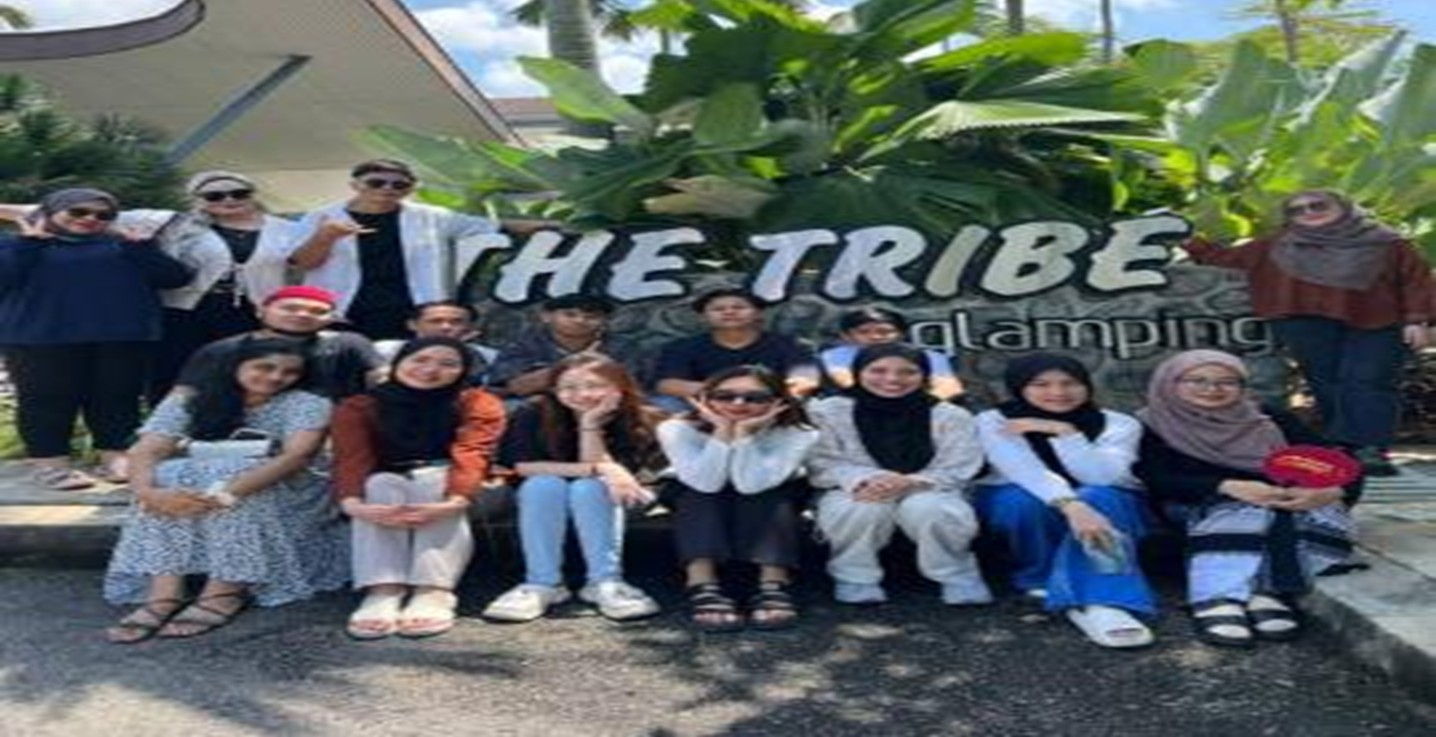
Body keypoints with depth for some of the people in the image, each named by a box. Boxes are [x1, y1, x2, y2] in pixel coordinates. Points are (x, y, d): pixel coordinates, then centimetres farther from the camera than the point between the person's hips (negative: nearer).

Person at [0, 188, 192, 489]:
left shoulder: (124, 245, 12)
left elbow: (175, 277, 1)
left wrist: (139, 245, -6)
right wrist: (29, 243, -9)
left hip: (123, 336, 2)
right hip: (41, 336, -1)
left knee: (118, 397, 2)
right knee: (47, 399, -1)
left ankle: (116, 459, 12)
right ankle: (50, 464, 6)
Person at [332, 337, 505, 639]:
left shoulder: (477, 404, -8)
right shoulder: (360, 407, -3)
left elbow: (470, 455, -23)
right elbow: (351, 459, -17)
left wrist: (454, 502, -43)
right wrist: (353, 504, -39)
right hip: (385, 487, 2)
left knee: (434, 480, -33)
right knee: (379, 485, -30)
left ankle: (435, 592, -44)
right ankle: (382, 592, -42)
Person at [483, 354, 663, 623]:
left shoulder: (636, 421, -18)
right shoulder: (533, 414, -17)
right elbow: (523, 466, -26)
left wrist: (590, 424, -34)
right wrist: (598, 469, -32)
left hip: (602, 500, 0)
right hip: (539, 499, 1)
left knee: (588, 487, -33)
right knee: (544, 484, -33)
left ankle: (606, 582, -32)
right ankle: (541, 584, -30)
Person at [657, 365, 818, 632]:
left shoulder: (796, 433, -28)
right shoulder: (678, 429, -26)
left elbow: (750, 485, -38)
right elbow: (705, 484, -37)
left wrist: (744, 434, -43)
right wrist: (722, 433, -41)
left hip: (770, 502, 0)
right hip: (695, 500, 0)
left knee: (767, 497, -33)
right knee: (701, 495, -33)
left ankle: (773, 587, -38)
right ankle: (704, 589, -38)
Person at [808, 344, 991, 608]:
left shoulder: (950, 416, -1)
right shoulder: (828, 412, -3)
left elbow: (957, 470, -9)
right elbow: (823, 464, -10)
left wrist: (911, 482, -29)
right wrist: (866, 480, -30)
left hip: (927, 494, 1)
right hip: (854, 495, 0)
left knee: (928, 508, -35)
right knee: (865, 506, -36)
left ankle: (959, 579, -8)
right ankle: (855, 580, -11)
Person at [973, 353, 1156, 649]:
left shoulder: (1118, 424, -11)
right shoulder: (994, 421, -16)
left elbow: (1101, 477, -27)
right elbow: (1024, 471, -33)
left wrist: (1064, 432, -34)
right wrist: (1070, 505, -48)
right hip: (1015, 503, -1)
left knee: (1097, 497, -35)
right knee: (1025, 500, -37)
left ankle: (1099, 602, -47)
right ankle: (1040, 579, -19)